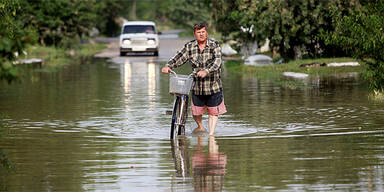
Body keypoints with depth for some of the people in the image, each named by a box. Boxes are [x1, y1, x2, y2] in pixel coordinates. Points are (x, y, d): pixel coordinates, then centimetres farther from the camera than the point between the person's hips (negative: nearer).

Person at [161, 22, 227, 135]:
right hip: (197, 86, 2)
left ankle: (211, 133, 10)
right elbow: (179, 57, -5)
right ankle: (200, 127, 37)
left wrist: (206, 71, -40)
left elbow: (217, 61, -22)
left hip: (213, 86, -2)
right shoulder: (189, 46, 2)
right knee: (195, 112, 9)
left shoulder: (214, 45, -8)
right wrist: (168, 66, -25)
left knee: (213, 112, 1)